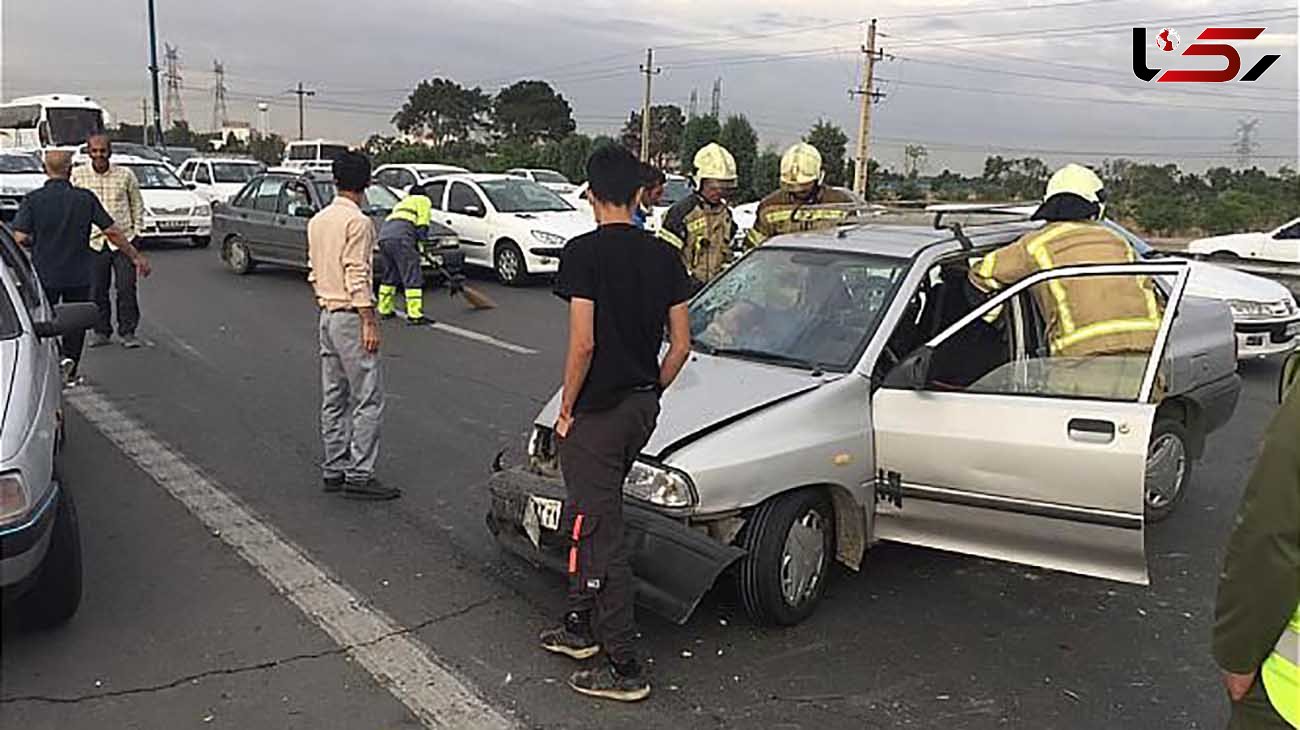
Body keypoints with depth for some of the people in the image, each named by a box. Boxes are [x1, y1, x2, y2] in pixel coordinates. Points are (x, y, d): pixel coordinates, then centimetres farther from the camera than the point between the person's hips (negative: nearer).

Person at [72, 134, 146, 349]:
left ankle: (128, 332, 6)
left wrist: (136, 231, 6)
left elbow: (137, 205, 11)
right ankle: (101, 331, 18)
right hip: (93, 242, 1)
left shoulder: (125, 175, 1)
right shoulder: (77, 175, 2)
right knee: (97, 291, 6)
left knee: (126, 288, -4)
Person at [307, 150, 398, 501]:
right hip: (350, 317, -9)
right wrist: (370, 322, -17)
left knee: (334, 398, 13)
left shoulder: (317, 221, 12)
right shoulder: (358, 222, -14)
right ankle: (359, 475, -5)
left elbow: (314, 272, 16)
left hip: (327, 315, 9)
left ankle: (335, 469, 19)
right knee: (368, 399, -5)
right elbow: (358, 277, -18)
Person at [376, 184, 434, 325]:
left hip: (384, 235, 8)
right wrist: (420, 244, 7)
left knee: (388, 276, 22)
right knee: (413, 277, -8)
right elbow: (422, 225, 1)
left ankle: (385, 310, 28)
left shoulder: (401, 204, 41)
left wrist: (416, 244, 32)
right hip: (400, 237, -8)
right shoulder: (423, 200, 19)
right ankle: (415, 315, -14)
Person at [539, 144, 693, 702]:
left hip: (598, 412, -7)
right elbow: (681, 344, 6)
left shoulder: (584, 252, -14)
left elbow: (583, 344, -19)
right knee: (587, 518, 22)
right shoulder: (664, 256, 5)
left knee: (600, 533, 0)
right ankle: (580, 627, 34)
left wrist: (566, 410, -7)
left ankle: (624, 667, 6)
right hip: (643, 407, 7)